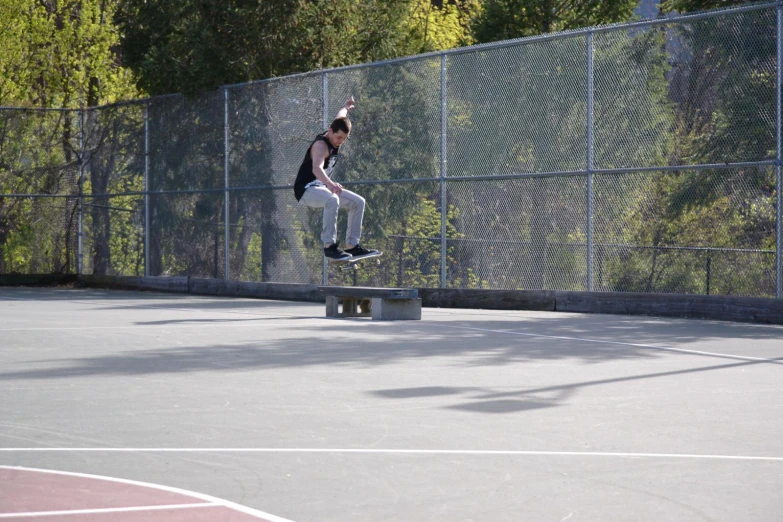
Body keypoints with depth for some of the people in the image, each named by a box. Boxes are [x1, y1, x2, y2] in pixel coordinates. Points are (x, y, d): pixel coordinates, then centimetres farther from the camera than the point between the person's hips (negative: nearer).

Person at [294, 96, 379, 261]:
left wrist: (346, 107, 50)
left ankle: (352, 246, 9)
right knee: (332, 200, -39)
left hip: (322, 187, 10)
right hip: (306, 189, -10)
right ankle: (329, 246, -35)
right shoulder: (321, 145, -26)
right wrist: (330, 184, -65)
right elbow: (316, 169, -46)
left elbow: (339, 119, 28)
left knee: (358, 202, 8)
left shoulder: (335, 137, 3)